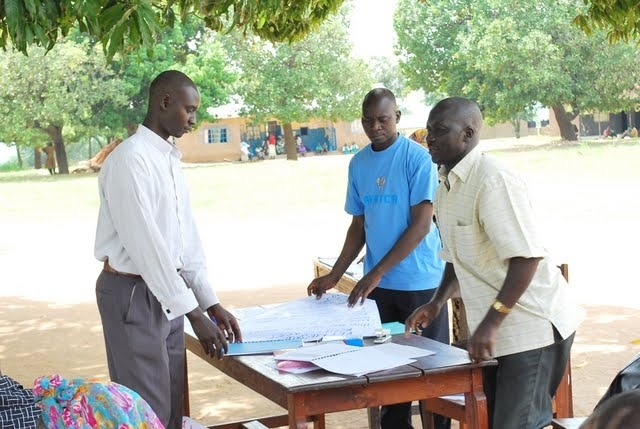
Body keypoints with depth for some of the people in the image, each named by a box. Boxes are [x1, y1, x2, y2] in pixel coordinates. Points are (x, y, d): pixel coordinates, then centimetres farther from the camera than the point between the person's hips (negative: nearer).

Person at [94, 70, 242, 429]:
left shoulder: (170, 159, 11)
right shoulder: (131, 159, -17)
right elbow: (144, 243, -22)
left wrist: (212, 303, 7)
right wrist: (194, 312, -20)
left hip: (167, 292, 9)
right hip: (132, 292, -9)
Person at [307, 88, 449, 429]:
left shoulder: (417, 158, -10)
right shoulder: (358, 163, 7)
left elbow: (421, 225, -15)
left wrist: (376, 273, -18)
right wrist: (334, 276, 6)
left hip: (420, 282, -5)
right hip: (378, 284, 5)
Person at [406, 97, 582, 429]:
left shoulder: (492, 181, -19)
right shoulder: (446, 187, 11)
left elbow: (527, 256, -24)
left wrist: (491, 323, -26)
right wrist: (437, 303, 9)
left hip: (532, 326, -9)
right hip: (498, 329, 9)